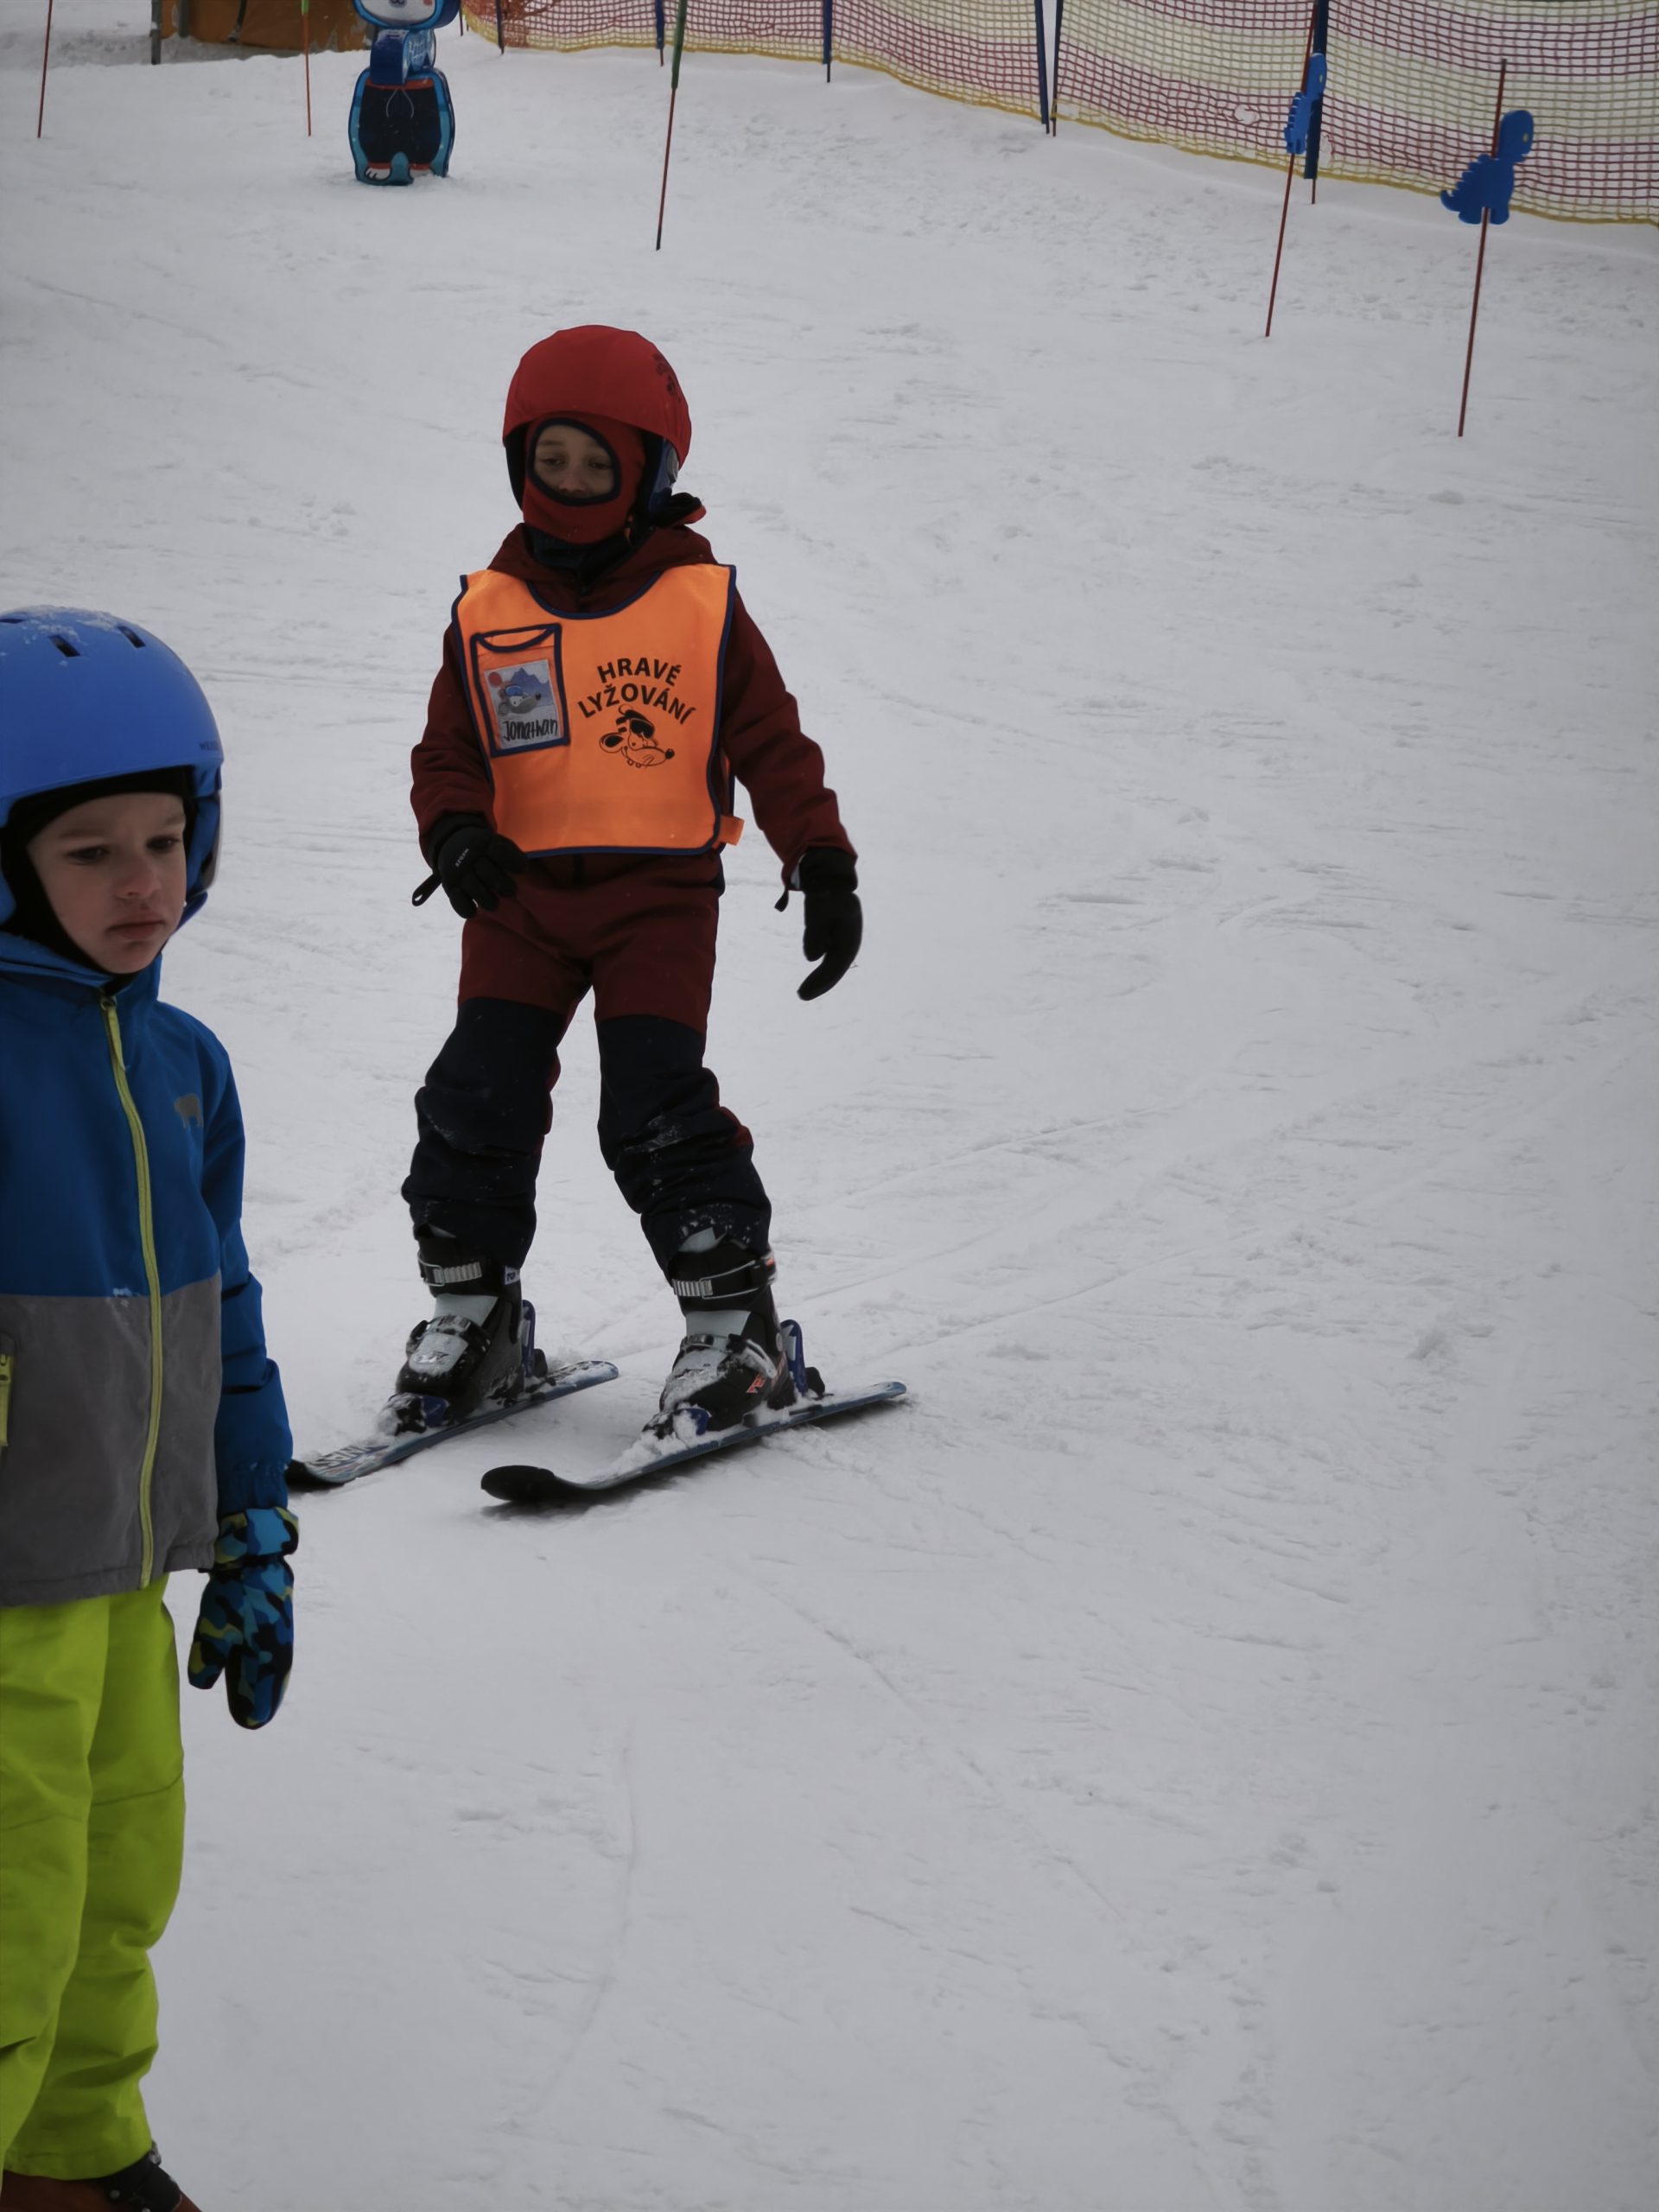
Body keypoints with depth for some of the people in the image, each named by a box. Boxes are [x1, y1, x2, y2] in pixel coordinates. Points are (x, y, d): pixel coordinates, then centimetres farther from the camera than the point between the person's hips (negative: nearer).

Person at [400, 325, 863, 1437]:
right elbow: (450, 750, 8)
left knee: (657, 1110, -13)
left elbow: (772, 743, 3)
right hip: (521, 892, 3)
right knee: (478, 1097, -4)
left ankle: (735, 1326, -3)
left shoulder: (700, 604, 0)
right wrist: (455, 831, -14)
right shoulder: (487, 611, 6)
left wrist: (823, 864, -6)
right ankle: (469, 1312, 12)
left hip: (660, 893, -3)